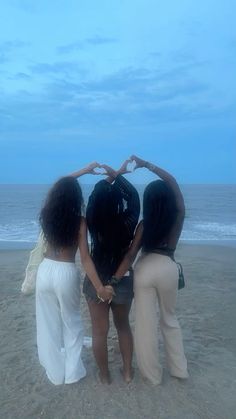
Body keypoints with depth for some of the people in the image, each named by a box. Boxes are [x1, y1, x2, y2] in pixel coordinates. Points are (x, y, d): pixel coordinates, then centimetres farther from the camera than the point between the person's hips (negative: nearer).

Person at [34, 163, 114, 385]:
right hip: (66, 274, -3)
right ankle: (72, 372, 28)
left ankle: (55, 373, 31)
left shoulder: (46, 214, -2)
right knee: (71, 324, 18)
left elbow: (59, 186, 15)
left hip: (45, 271, 3)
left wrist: (83, 171, 20)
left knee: (49, 325, 16)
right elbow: (85, 258, -19)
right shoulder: (79, 221, -14)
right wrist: (100, 287, -19)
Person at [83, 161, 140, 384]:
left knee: (100, 331, 14)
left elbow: (96, 197, -3)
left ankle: (104, 375, 31)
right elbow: (134, 196, -4)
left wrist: (111, 177, 6)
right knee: (123, 326, 23)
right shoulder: (127, 223, -19)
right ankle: (128, 371, 35)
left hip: (96, 282, -1)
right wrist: (117, 176, 3)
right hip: (123, 281, 1)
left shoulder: (92, 223, -18)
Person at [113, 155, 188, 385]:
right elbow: (172, 180, -1)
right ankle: (179, 369, 32)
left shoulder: (144, 225, -11)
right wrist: (146, 164, 1)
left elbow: (130, 255, -12)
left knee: (145, 323, 11)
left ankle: (152, 374, 26)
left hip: (145, 270, -2)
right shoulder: (178, 217, -8)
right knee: (169, 318, 23)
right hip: (168, 269, 2)